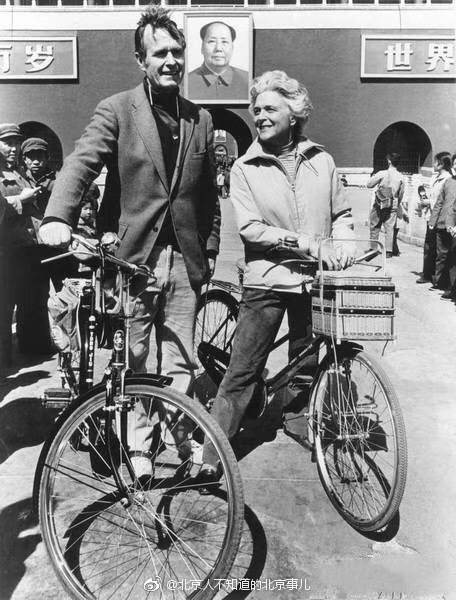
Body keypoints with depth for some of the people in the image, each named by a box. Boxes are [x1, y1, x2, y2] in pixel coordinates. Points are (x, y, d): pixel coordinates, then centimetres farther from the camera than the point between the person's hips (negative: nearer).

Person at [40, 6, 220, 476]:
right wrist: (58, 217, -30)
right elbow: (80, 163, -13)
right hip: (131, 259, -3)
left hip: (183, 261, 3)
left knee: (179, 365, 7)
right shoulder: (116, 110, 1)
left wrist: (209, 250, 13)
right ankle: (138, 448, 20)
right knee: (132, 366, 5)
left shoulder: (201, 120, 14)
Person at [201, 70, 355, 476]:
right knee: (242, 373, -2)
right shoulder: (245, 168, 1)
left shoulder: (321, 160, 9)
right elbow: (250, 228, -8)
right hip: (266, 280, -2)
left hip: (313, 279, 3)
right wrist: (301, 241, -18)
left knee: (308, 369, 13)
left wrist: (342, 243, -6)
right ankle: (211, 457, 7)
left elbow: (342, 214, 15)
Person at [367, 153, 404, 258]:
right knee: (390, 228, 6)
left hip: (380, 205, -2)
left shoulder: (382, 174, -11)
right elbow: (401, 194, 8)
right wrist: (397, 204, 22)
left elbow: (369, 184, -6)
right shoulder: (400, 177, 0)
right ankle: (389, 251, 4)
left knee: (375, 227, 11)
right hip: (393, 206, 2)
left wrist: (373, 176, 12)